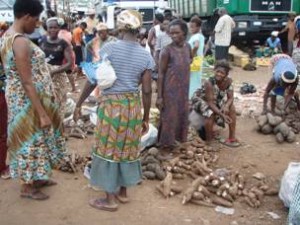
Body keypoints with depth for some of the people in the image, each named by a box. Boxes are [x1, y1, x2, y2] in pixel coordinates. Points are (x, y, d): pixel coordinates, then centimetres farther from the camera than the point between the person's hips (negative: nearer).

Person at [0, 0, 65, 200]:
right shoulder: (21, 41, -25)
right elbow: (27, 83, -27)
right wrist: (42, 114, -25)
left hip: (20, 98, 10)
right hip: (28, 100, -10)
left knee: (34, 138, 21)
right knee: (31, 139, 5)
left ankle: (35, 178, 37)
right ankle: (28, 187, 21)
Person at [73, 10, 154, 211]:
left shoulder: (109, 48, -11)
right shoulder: (146, 55, -2)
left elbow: (93, 80, -10)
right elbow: (147, 91, 0)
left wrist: (79, 104, 1)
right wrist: (146, 118, 11)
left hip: (111, 105, -4)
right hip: (133, 106, 4)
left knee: (109, 149, 7)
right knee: (127, 148, 16)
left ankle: (110, 200, 16)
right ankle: (123, 192, 31)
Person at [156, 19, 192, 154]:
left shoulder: (187, 47, 1)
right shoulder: (167, 50, -16)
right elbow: (161, 74, -14)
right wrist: (159, 96, -16)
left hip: (184, 89, 6)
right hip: (170, 90, -6)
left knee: (182, 115, 15)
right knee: (169, 117, 1)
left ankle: (178, 140, 32)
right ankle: (166, 146, 15)